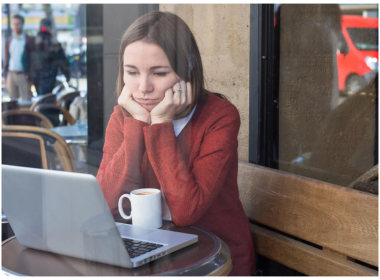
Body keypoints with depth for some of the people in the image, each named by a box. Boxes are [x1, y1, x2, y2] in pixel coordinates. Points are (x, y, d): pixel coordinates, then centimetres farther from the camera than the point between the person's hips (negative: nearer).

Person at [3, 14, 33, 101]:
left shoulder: (29, 40, -2)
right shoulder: (9, 40, 11)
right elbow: (6, 59, 15)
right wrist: (5, 76, 10)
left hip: (23, 75, -4)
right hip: (11, 74, 4)